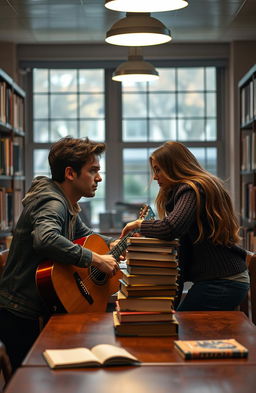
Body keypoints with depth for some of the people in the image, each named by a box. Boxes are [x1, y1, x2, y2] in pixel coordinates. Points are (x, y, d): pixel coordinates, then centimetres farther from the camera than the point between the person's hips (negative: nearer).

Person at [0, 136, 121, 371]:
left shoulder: (68, 205, 11)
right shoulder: (52, 203, -21)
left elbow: (83, 233, 30)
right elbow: (46, 239, -42)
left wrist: (112, 243, 13)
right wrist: (97, 260, -35)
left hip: (38, 309, 10)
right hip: (20, 315, -10)